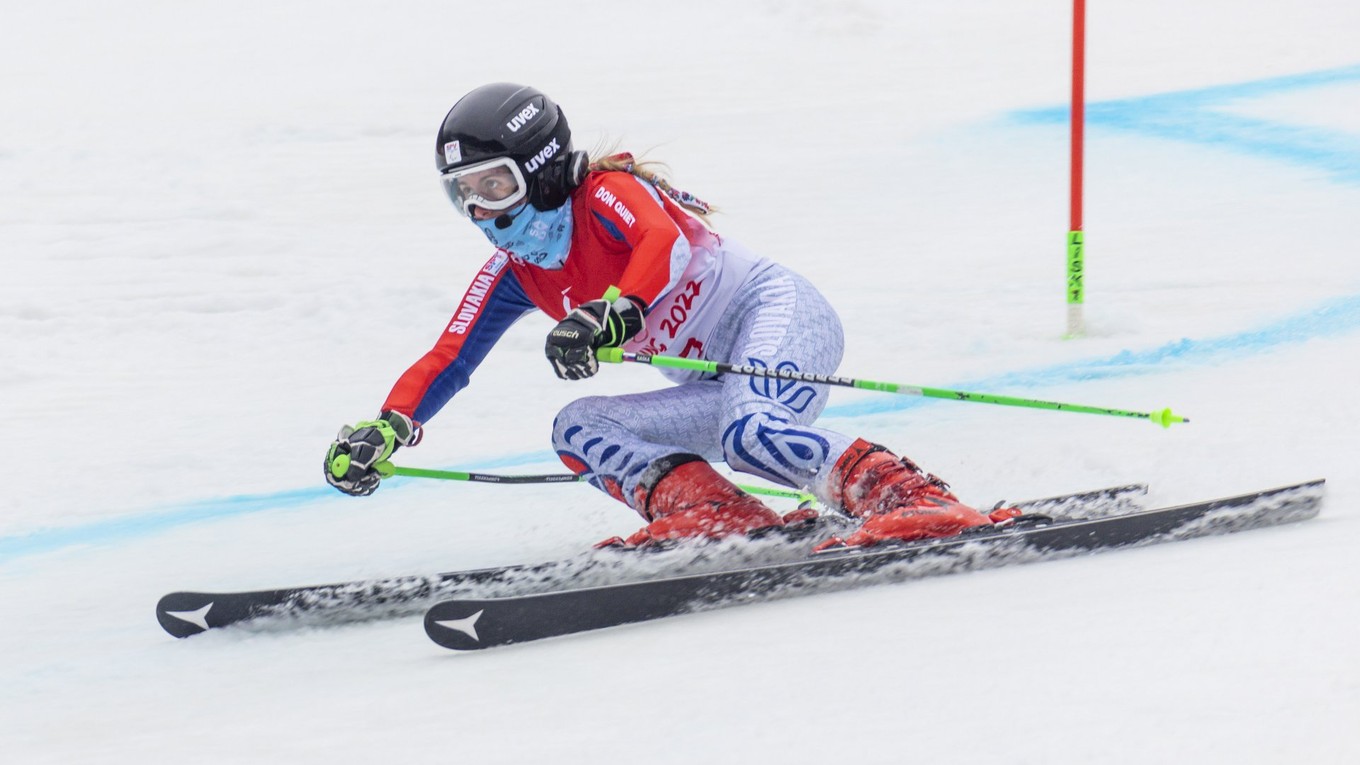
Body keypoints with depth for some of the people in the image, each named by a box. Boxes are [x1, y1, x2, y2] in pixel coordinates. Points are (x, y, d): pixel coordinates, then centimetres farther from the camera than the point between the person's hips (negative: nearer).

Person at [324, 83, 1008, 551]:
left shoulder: (606, 193, -11)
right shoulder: (512, 273, 11)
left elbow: (663, 245, -31)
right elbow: (447, 360, 7)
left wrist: (612, 315, -50)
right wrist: (383, 432, -9)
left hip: (777, 311, -9)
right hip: (718, 387, 9)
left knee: (752, 435, -37)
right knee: (579, 429, -9)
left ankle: (909, 497, -35)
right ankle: (714, 510, -27)